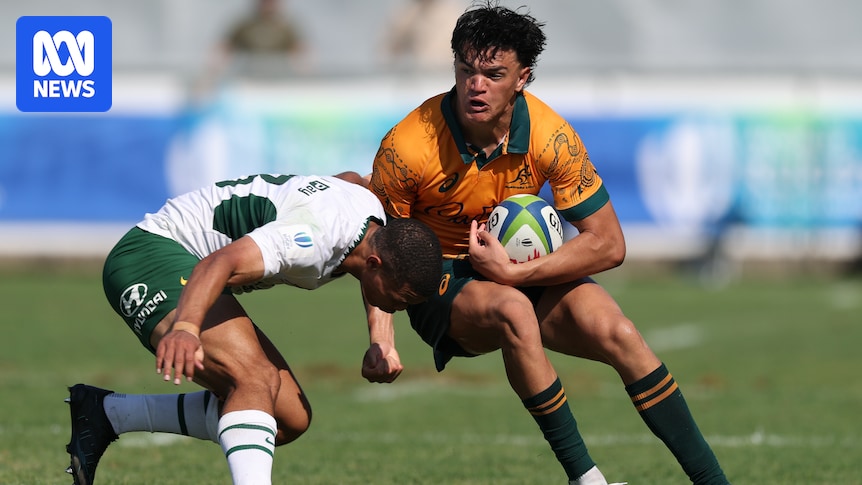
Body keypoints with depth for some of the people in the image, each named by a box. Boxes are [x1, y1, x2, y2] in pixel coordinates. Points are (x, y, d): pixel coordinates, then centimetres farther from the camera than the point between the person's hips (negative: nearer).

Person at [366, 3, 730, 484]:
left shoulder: (548, 134, -17)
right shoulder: (407, 147, -21)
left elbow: (608, 244, -12)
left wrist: (514, 272, -23)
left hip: (524, 271, 3)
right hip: (441, 284, -3)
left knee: (617, 333, -22)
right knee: (514, 311, -36)